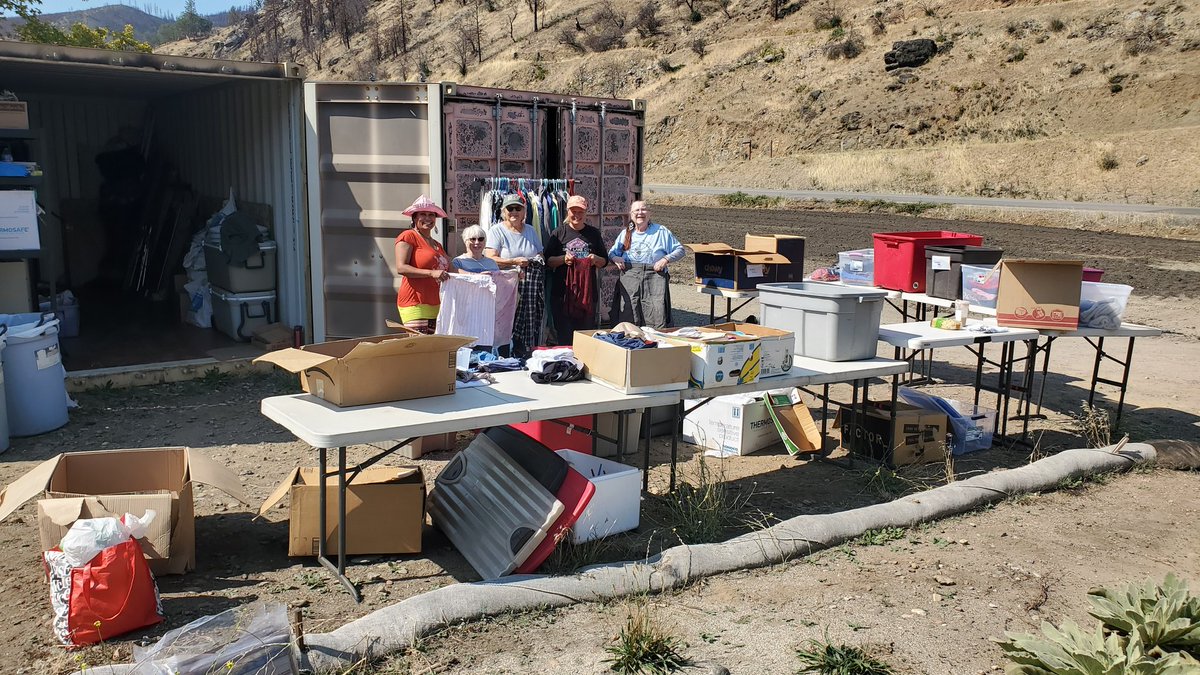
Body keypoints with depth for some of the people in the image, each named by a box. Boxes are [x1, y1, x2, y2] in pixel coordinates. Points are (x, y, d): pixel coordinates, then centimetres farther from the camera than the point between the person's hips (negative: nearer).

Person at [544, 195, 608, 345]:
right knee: (564, 336, -4)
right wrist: (563, 259, -15)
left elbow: (604, 262, 15)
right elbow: (548, 261, 3)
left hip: (588, 290, 2)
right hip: (562, 291, -2)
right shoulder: (559, 233, 6)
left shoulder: (593, 233, 11)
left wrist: (596, 259, -7)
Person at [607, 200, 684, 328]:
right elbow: (611, 253, 23)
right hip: (629, 278, 2)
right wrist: (616, 258, 0)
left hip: (654, 276, -2)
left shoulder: (661, 231, 11)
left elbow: (680, 250, 10)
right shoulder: (625, 234, 19)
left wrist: (666, 259, -6)